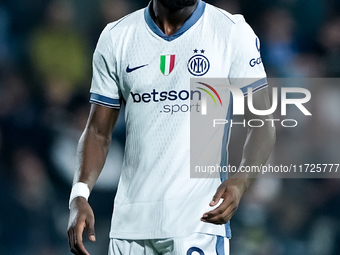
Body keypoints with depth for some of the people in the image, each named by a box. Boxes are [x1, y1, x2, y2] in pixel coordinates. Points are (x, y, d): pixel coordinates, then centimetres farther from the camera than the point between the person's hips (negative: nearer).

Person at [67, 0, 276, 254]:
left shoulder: (234, 33, -1)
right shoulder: (116, 38, 8)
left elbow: (262, 125, -2)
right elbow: (99, 131, 11)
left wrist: (240, 181, -22)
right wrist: (79, 195, -6)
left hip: (200, 219, -3)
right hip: (130, 221, 4)